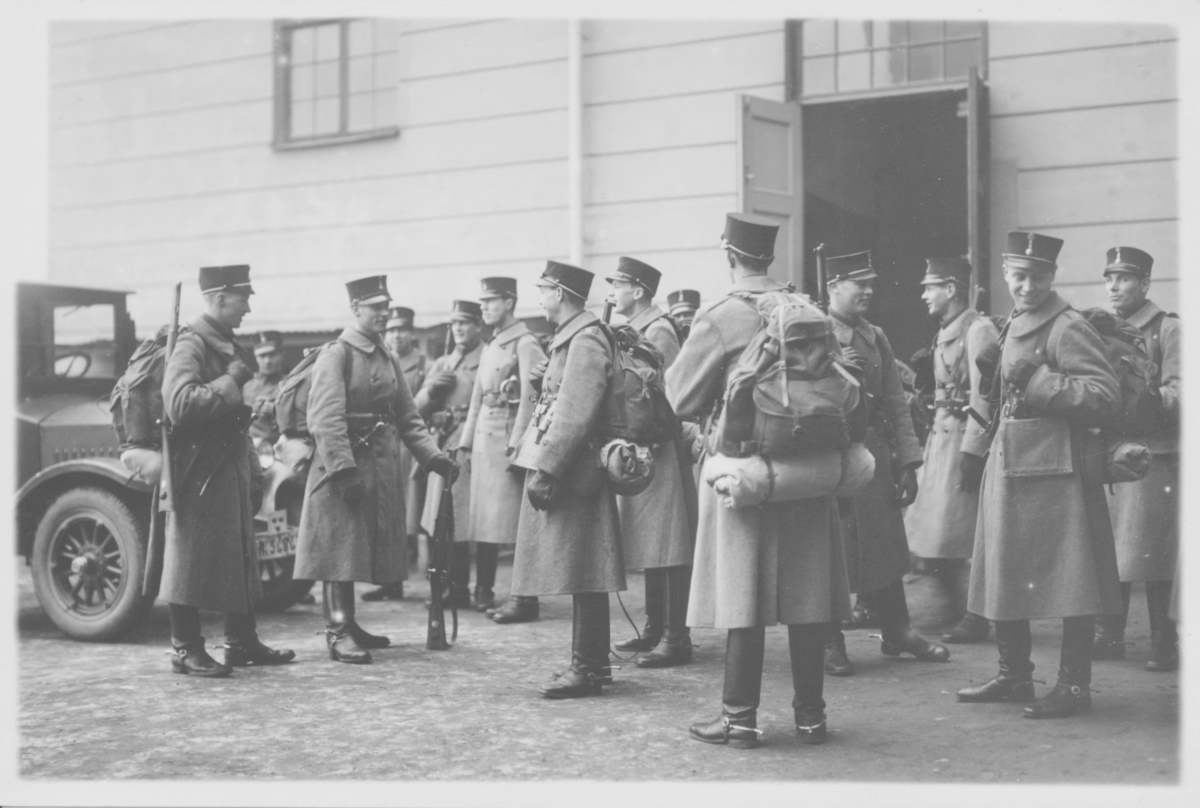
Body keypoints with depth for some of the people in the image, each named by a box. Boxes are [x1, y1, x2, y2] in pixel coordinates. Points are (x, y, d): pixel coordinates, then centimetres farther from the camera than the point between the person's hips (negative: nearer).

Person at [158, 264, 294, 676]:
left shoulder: (232, 349, 15)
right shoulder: (190, 347, -13)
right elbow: (179, 405, -28)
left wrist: (254, 475, 19)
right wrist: (229, 382, -21)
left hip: (232, 470, 9)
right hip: (200, 473, -9)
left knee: (240, 556, 13)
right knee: (194, 558, -2)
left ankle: (242, 642, 22)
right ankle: (186, 650, 7)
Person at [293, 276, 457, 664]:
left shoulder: (388, 359, 14)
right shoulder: (336, 355, -9)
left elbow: (407, 417, 15)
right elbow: (326, 419, -17)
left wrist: (433, 456, 3)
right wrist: (344, 469, -25)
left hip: (381, 468, 7)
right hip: (343, 468, -7)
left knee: (363, 551, 12)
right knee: (340, 550, -5)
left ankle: (348, 623, 22)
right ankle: (338, 632, -1)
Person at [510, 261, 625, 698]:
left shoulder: (585, 340, -15)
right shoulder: (569, 337, 16)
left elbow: (577, 415, -22)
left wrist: (545, 470, -23)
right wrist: (545, 383, 10)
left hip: (571, 476, -10)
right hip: (570, 475, 10)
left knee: (582, 578, -4)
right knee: (581, 579, 14)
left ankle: (587, 669, 2)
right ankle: (590, 662, 22)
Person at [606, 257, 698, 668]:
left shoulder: (658, 332, -12)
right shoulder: (632, 331, 16)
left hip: (660, 453, -10)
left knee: (669, 547, -6)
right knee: (650, 545, 14)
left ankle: (676, 638, -2)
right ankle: (654, 629, 22)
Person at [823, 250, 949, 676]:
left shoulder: (876, 338, 13)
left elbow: (898, 404, 12)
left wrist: (908, 463, 8)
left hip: (875, 452, 6)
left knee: (885, 542, 11)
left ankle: (897, 631, 24)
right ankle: (829, 642, 11)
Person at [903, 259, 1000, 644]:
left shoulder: (979, 329, -13)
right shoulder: (945, 332, 14)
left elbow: (983, 397, -19)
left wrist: (971, 452, -22)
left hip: (964, 439, -9)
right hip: (940, 435, 9)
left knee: (952, 536, -3)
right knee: (931, 533, 11)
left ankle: (975, 616, 9)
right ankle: (958, 601, 24)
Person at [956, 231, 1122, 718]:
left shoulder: (1067, 328, -11)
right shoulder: (1014, 326, 16)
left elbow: (1104, 394, -20)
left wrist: (1035, 380, -22)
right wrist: (996, 373, 10)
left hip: (1056, 467, -9)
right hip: (1009, 464, 9)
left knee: (1070, 578, -2)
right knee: (1003, 574, 14)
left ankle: (1073, 686, 7)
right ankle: (1014, 676, 26)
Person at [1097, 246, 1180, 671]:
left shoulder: (1168, 329, -3)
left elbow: (1177, 394, -10)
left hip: (1153, 456, -5)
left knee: (1150, 553, -3)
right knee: (1108, 551, 6)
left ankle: (1163, 642, 8)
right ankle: (1109, 636, 15)